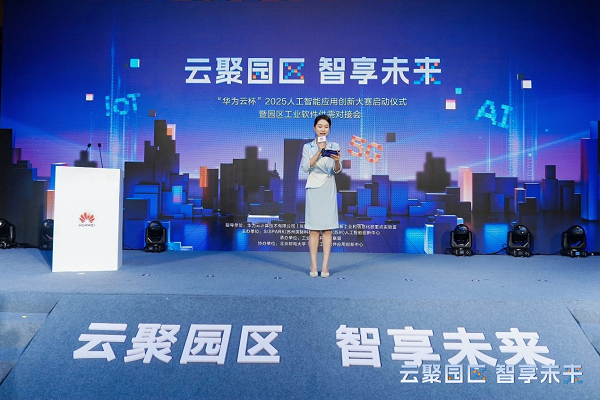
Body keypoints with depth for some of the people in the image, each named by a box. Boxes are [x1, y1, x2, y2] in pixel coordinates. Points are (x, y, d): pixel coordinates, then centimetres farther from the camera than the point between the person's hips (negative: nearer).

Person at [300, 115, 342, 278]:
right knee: (314, 229, -1)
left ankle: (325, 266, 3)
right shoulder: (308, 147, 5)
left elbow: (337, 169, -6)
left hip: (329, 189, 1)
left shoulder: (334, 146, 6)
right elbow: (306, 167, -9)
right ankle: (313, 266, 2)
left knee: (328, 228, 0)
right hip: (314, 188, -1)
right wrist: (319, 151, -17)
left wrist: (337, 160, -28)